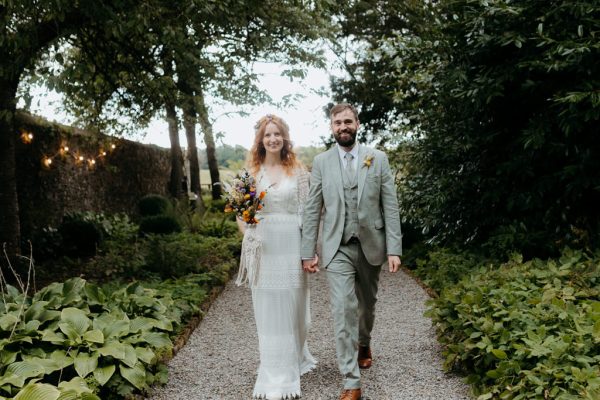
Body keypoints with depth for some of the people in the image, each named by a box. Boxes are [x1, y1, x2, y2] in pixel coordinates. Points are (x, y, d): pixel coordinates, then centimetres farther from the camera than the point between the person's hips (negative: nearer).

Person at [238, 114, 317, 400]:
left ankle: (289, 374, 29)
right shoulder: (251, 171, 5)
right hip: (262, 247, 1)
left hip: (291, 246, -1)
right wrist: (248, 239, -9)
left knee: (291, 308, 8)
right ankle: (273, 376, 19)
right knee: (267, 310, 6)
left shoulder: (298, 171, 2)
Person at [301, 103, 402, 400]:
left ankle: (364, 343, 50)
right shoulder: (321, 162, 1)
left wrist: (394, 249, -7)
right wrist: (308, 252, -2)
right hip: (338, 249, -1)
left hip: (371, 245, 1)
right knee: (343, 312, -8)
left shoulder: (378, 159, 0)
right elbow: (312, 209, 1)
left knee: (366, 304, 19)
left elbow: (390, 206, -1)